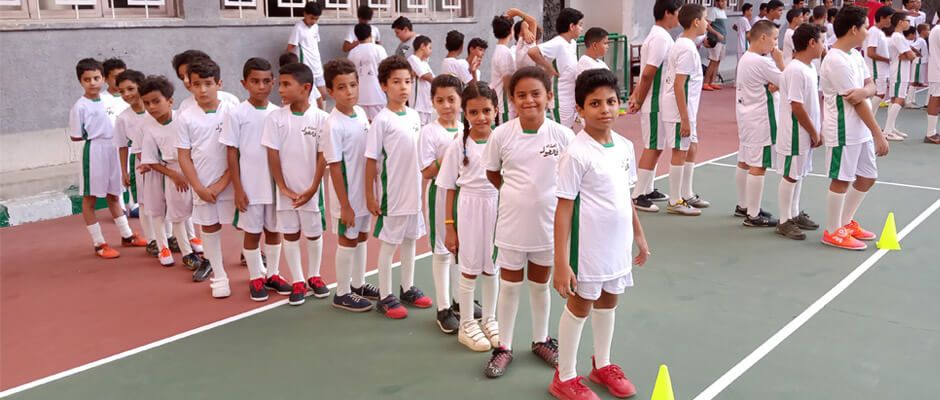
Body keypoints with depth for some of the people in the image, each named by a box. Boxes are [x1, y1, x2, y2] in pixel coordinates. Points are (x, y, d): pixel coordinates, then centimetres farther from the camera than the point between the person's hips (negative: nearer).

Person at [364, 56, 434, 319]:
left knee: (410, 240, 16)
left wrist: (421, 187, 14)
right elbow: (371, 160, -11)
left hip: (414, 191, 6)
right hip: (391, 194, -6)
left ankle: (408, 289, 31)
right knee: (388, 244, 4)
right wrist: (370, 196, -11)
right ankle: (385, 297, 15)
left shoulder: (414, 116, 5)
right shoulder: (382, 120, -13)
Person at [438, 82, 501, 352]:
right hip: (469, 208, -2)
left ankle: (489, 319, 32)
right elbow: (450, 188, -3)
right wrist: (450, 225, -4)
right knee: (470, 269, 8)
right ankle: (467, 325, 23)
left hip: (498, 206, 2)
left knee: (491, 267, 14)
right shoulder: (458, 145, -7)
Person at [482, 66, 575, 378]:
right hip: (512, 223, 0)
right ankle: (504, 346, 25)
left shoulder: (562, 135, -11)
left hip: (548, 223, 0)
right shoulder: (501, 135, -9)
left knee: (540, 284, 17)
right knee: (509, 285, 11)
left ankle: (541, 340, 37)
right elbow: (492, 173, 5)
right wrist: (516, 194, 2)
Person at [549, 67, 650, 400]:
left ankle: (602, 366, 40)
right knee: (580, 306, 7)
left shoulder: (625, 147, 2)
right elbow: (563, 210, -18)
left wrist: (639, 236, 18)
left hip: (618, 244, 6)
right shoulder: (576, 154, -18)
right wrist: (561, 263, -20)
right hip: (588, 246, -6)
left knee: (608, 302, 19)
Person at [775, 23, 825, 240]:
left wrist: (816, 131, 12)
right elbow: (796, 107, -22)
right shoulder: (796, 70, -20)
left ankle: (795, 214, 29)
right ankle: (785, 222, 9)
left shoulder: (810, 67, 9)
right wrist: (814, 133, -13)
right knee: (790, 176, 0)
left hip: (806, 133, 9)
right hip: (795, 134, -9)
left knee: (799, 174, 17)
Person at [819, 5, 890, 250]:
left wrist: (864, 91, -19)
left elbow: (870, 86, 7)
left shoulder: (855, 55, 10)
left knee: (868, 177, 15)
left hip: (860, 130, 9)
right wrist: (879, 134, -16)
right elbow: (856, 103, -19)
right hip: (844, 132, -9)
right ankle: (833, 232, 13)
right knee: (841, 180, 0)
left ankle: (846, 222, 31)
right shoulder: (836, 61, -19)